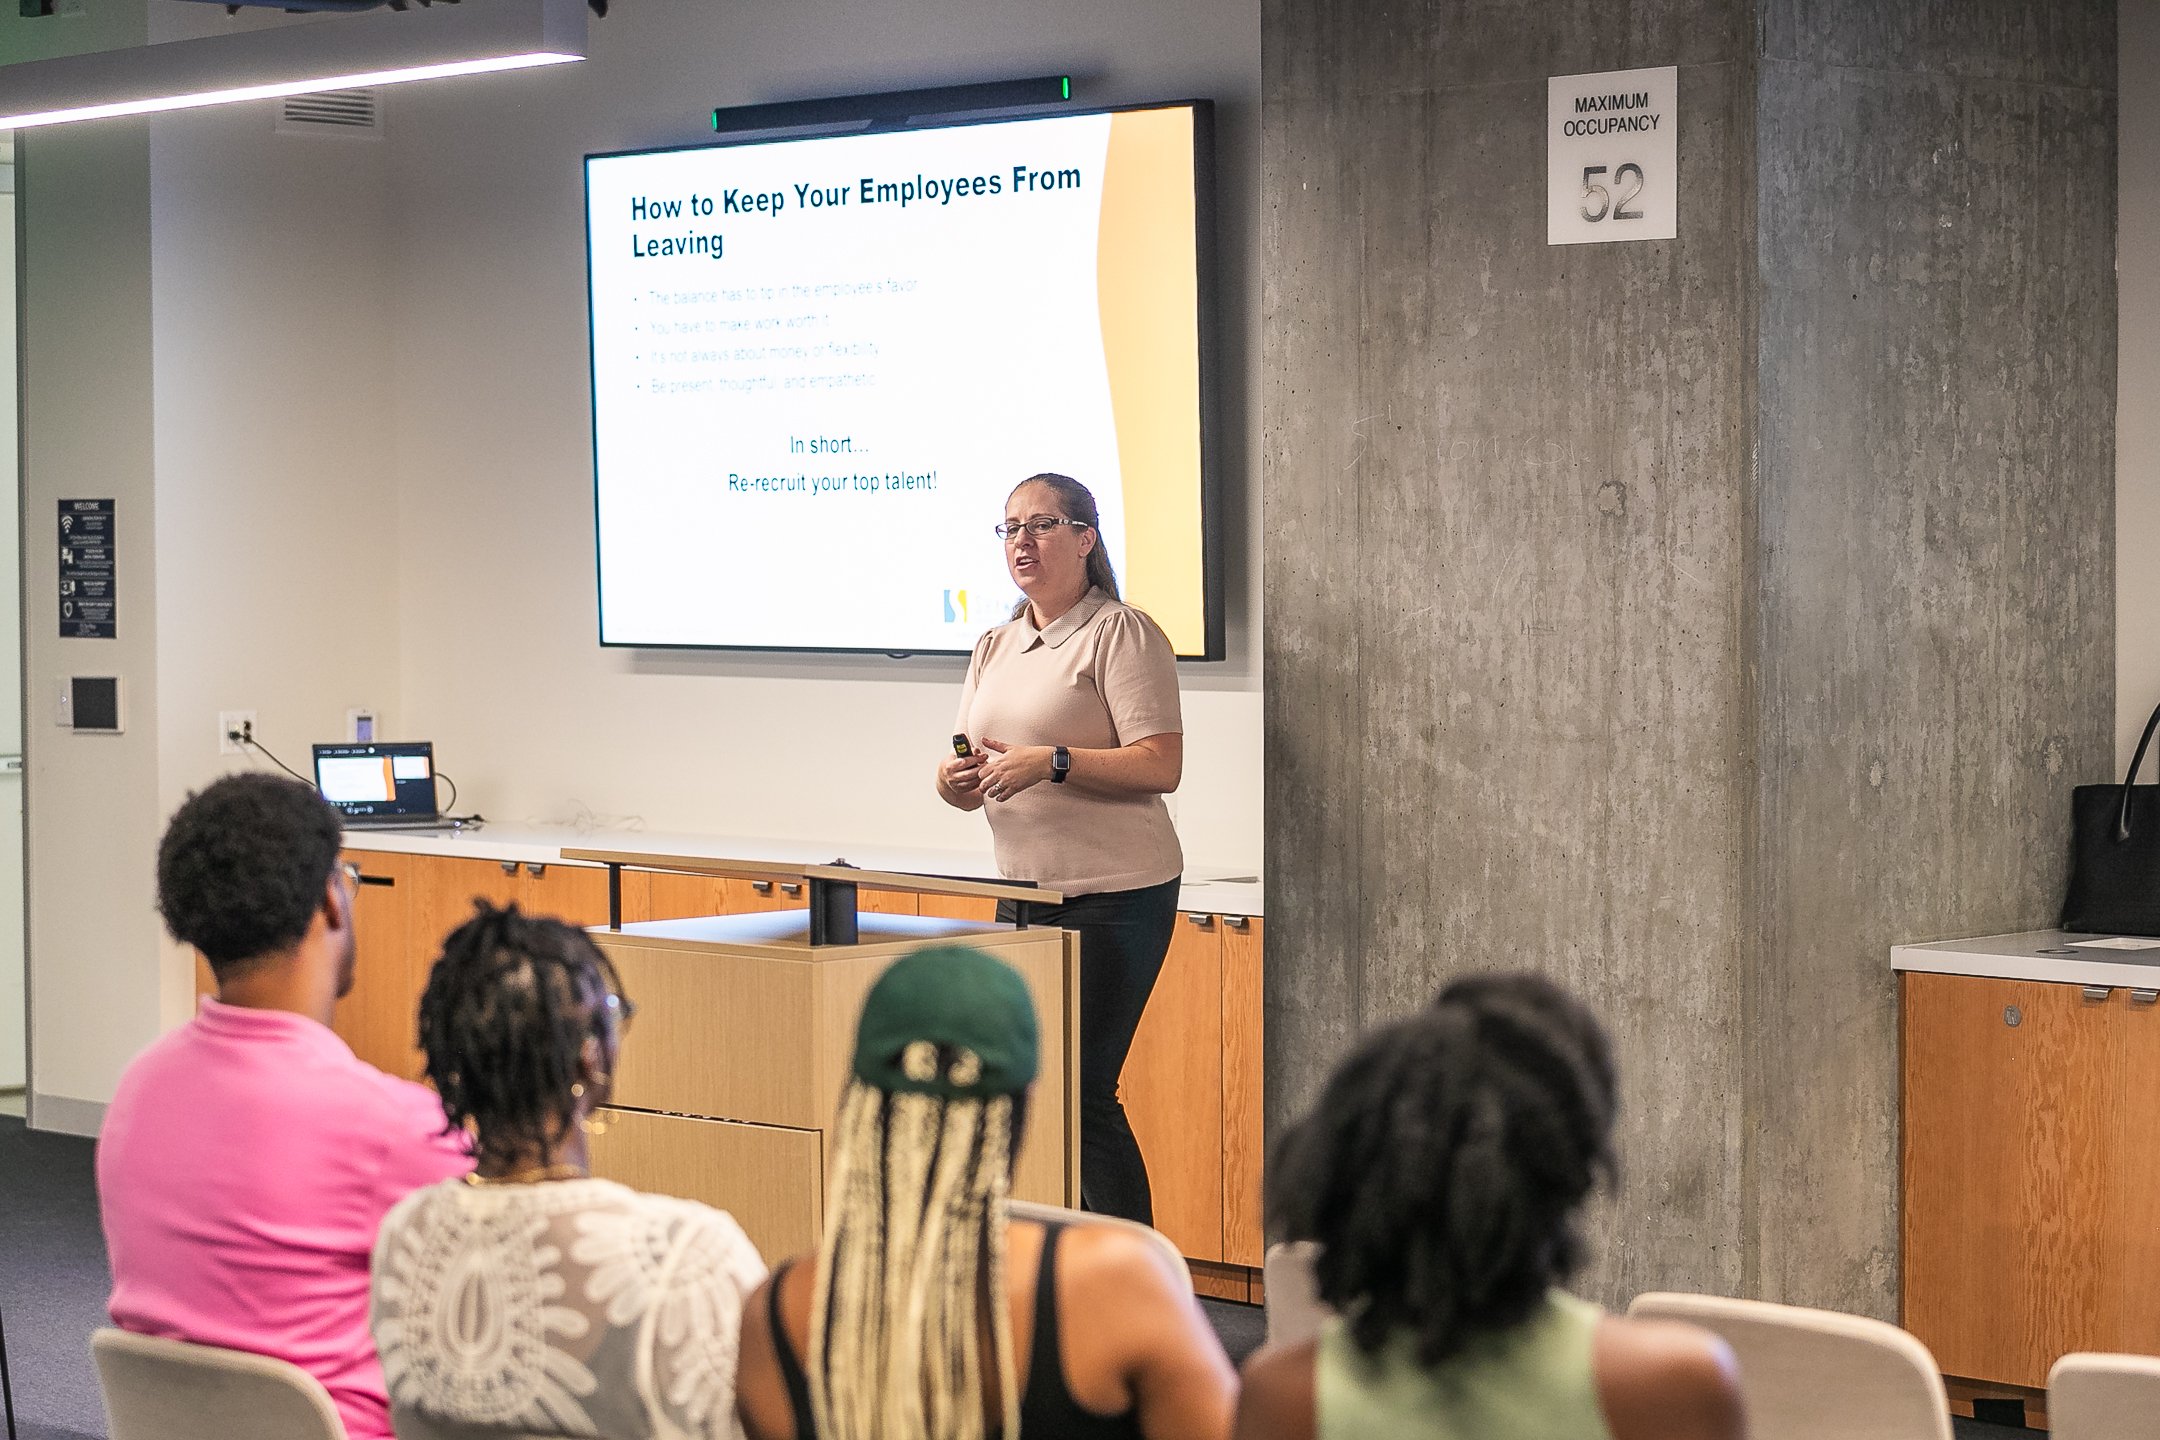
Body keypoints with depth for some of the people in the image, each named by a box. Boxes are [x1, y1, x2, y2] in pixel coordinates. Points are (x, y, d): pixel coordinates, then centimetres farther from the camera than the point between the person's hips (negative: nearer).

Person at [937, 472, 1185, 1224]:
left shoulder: (1121, 633, -6)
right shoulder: (995, 648, 17)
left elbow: (1161, 766, -16)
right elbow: (974, 783, 17)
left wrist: (1051, 763, -24)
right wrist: (955, 780, -6)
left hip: (1114, 897, -8)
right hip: (1024, 895, 8)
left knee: (1082, 1091, -9)